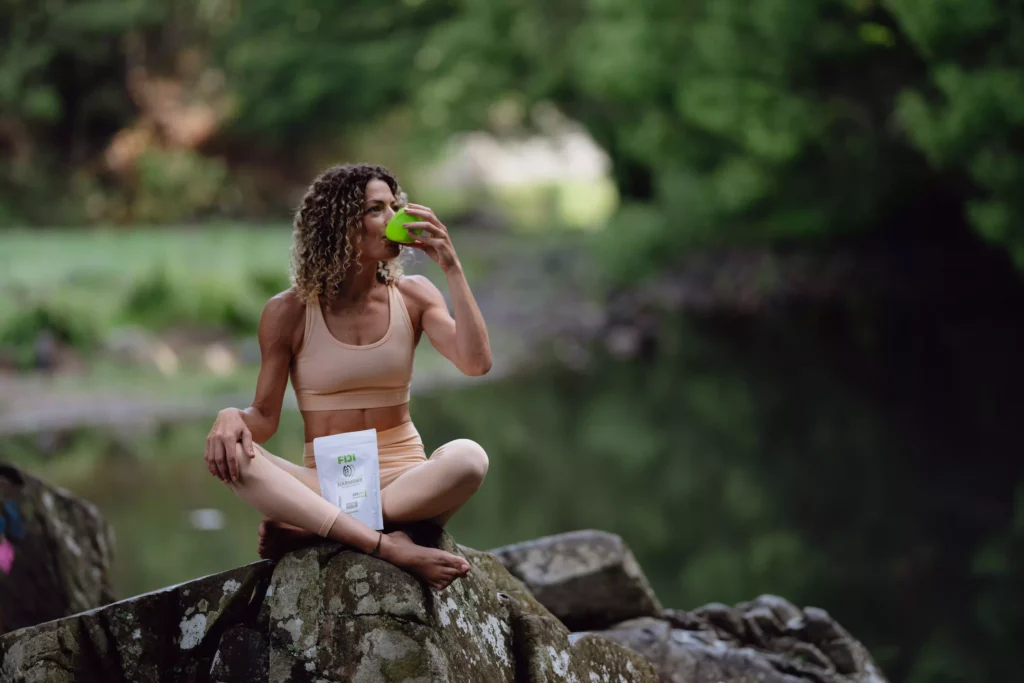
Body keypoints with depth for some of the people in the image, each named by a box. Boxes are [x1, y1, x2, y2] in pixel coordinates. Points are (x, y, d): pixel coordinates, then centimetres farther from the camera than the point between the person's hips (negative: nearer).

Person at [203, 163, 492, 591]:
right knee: (226, 454, -29)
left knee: (469, 457, -33)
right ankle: (390, 548, -38)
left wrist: (452, 267, -13)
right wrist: (231, 417, -23)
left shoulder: (413, 296, 4)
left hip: (405, 483, 1)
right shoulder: (289, 312, 0)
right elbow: (265, 416, 1)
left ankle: (309, 531, -26)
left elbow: (476, 363, -11)